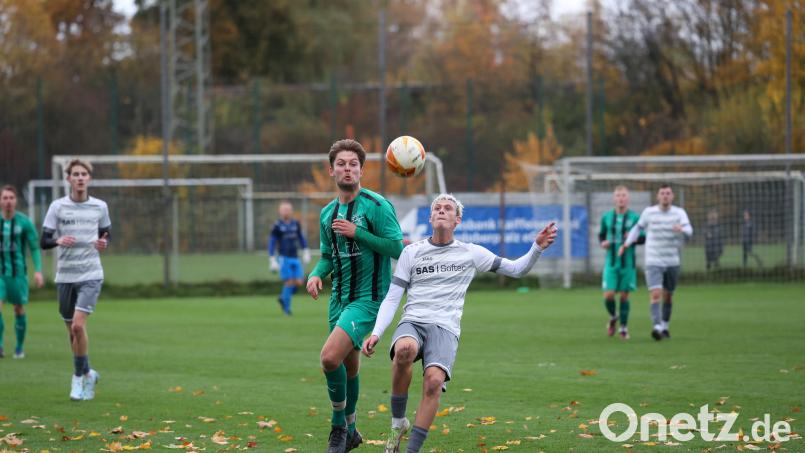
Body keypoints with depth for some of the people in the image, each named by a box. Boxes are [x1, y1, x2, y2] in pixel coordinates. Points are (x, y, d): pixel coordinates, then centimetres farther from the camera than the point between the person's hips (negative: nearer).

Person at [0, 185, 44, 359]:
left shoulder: (25, 222, -4)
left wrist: (38, 271, -12)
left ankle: (20, 347, 22)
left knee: (19, 309, 6)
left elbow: (35, 248, -2)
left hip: (18, 273, -1)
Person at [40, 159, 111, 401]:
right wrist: (58, 240, -22)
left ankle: (79, 377, -5)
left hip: (91, 275, -2)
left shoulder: (100, 207, 4)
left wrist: (104, 243, -5)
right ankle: (87, 374, 27)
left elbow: (105, 234, 18)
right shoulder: (57, 207, 0)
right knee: (72, 330, 9)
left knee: (78, 325, -17)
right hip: (65, 276, 2)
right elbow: (44, 241, -1)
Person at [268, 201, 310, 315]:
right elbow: (271, 243, -4)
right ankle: (286, 308, 7)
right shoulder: (277, 226, -6)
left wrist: (306, 252, 15)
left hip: (295, 258, 5)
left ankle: (283, 298, 23)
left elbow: (301, 238, 19)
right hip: (284, 258, -4)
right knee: (289, 282, -8)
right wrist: (272, 261, -7)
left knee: (298, 282, -3)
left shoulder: (296, 224, 6)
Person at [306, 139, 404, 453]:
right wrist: (316, 274, -2)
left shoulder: (376, 206, -11)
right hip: (339, 297, 7)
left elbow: (396, 248, -15)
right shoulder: (328, 214, 10)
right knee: (349, 364, 17)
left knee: (330, 357, -22)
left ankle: (340, 425, -2)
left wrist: (357, 233, -19)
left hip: (368, 298, -7)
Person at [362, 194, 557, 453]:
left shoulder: (470, 253, 15)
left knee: (434, 381, -29)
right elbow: (392, 298, 12)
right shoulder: (412, 252, 15)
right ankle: (398, 422, -18)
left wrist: (538, 247, -1)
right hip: (412, 322, 0)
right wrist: (376, 333, -2)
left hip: (445, 328, 0)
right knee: (404, 350, -37)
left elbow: (517, 269, 18)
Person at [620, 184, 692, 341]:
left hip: (672, 262, 2)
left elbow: (689, 230, -20)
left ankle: (665, 327, 32)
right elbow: (639, 227, 17)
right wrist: (626, 244, 14)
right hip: (653, 262, -2)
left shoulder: (679, 213, -3)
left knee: (668, 296, 14)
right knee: (656, 294, -19)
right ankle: (656, 327, -29)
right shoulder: (649, 212, -2)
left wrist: (681, 229, -43)